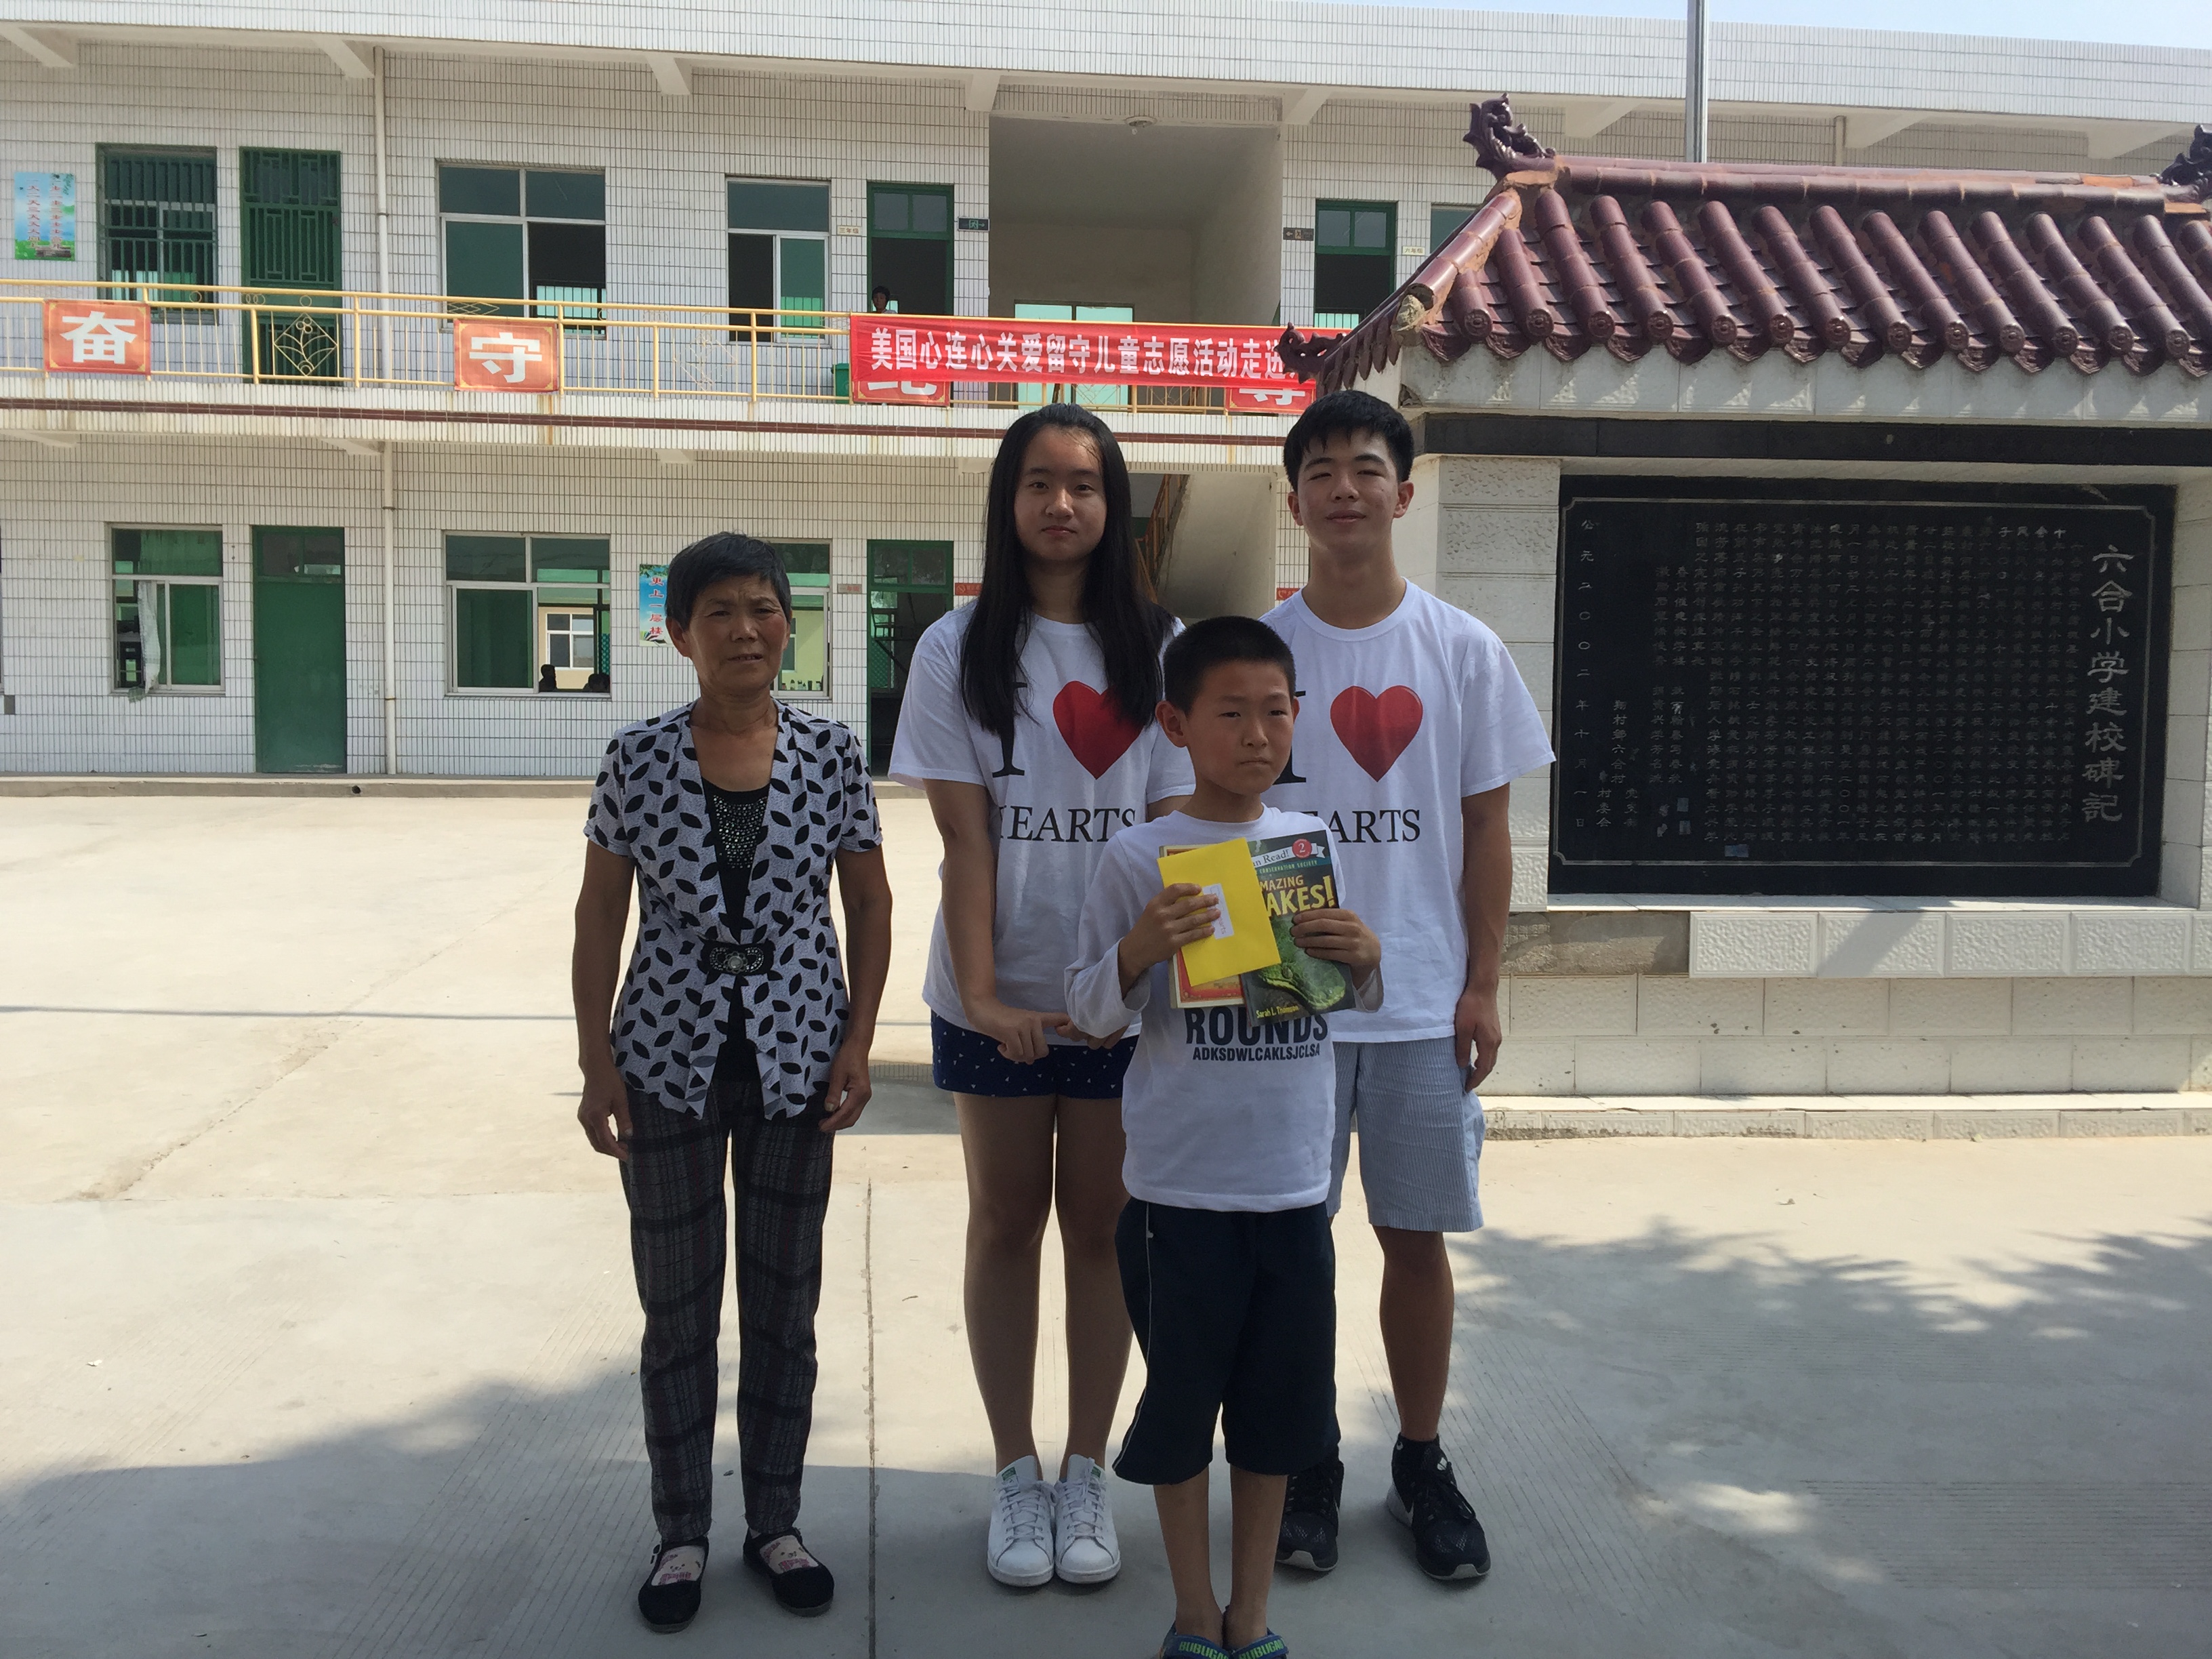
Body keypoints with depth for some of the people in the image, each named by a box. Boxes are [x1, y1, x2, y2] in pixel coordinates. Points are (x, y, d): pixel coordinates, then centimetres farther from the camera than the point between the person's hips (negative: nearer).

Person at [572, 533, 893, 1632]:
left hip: (793, 1058, 1)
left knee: (785, 1304, 13)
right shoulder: (638, 759, -5)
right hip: (670, 1058, 0)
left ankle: (775, 1524, 31)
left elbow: (869, 901, 4)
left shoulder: (831, 755, -3)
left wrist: (857, 1044, -3)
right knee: (676, 1308, 10)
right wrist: (597, 1066, -3)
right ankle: (681, 1533, 29)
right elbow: (600, 916, 0)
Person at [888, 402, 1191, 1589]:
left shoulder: (1156, 646, 2)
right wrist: (981, 993, -14)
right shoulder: (959, 649, 0)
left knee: (1100, 1226, 10)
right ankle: (1016, 1475, 25)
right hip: (996, 997, 0)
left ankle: (1086, 1476, 24)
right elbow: (965, 834, -6)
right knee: (1006, 1225, 11)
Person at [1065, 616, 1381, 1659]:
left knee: (1279, 1405, 14)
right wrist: (1140, 950, -24)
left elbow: (1359, 1004, 13)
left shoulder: (1317, 844, 4)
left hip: (1296, 1181, 4)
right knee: (1181, 1399, 10)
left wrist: (1364, 958, -9)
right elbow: (1089, 1012, -5)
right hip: (1180, 1184, -3)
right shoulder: (1139, 858, -7)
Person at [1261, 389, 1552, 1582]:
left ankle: (1422, 1463, 27)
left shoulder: (1463, 651, 3)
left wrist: (1482, 983, 0)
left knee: (1419, 1237, 9)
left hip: (1423, 999, 1)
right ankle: (1307, 1464, 25)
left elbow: (1486, 829, 5)